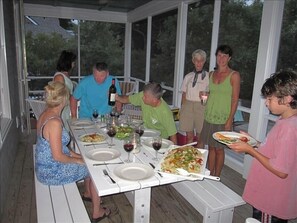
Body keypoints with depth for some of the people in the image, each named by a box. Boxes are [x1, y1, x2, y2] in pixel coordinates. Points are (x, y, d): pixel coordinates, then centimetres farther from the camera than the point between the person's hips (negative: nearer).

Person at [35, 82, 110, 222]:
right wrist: (77, 160, -11)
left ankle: (88, 193, 43)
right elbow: (58, 156, -27)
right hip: (51, 172, -9)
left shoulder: (45, 114, 0)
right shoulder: (55, 122, -30)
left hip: (45, 166, 9)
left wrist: (73, 154, 8)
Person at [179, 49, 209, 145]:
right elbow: (184, 94, 11)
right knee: (189, 136, 9)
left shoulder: (208, 76, 1)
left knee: (200, 137, 5)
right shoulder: (188, 77, 10)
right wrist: (182, 109, 8)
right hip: (188, 105, 3)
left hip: (201, 107, -2)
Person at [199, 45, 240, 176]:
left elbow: (235, 100, -9)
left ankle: (216, 177, 20)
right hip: (209, 116, 5)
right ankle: (209, 175, 25)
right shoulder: (211, 74, 10)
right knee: (211, 147, 12)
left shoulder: (234, 75, -5)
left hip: (223, 118, -4)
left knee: (219, 148, 4)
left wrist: (230, 120, -13)